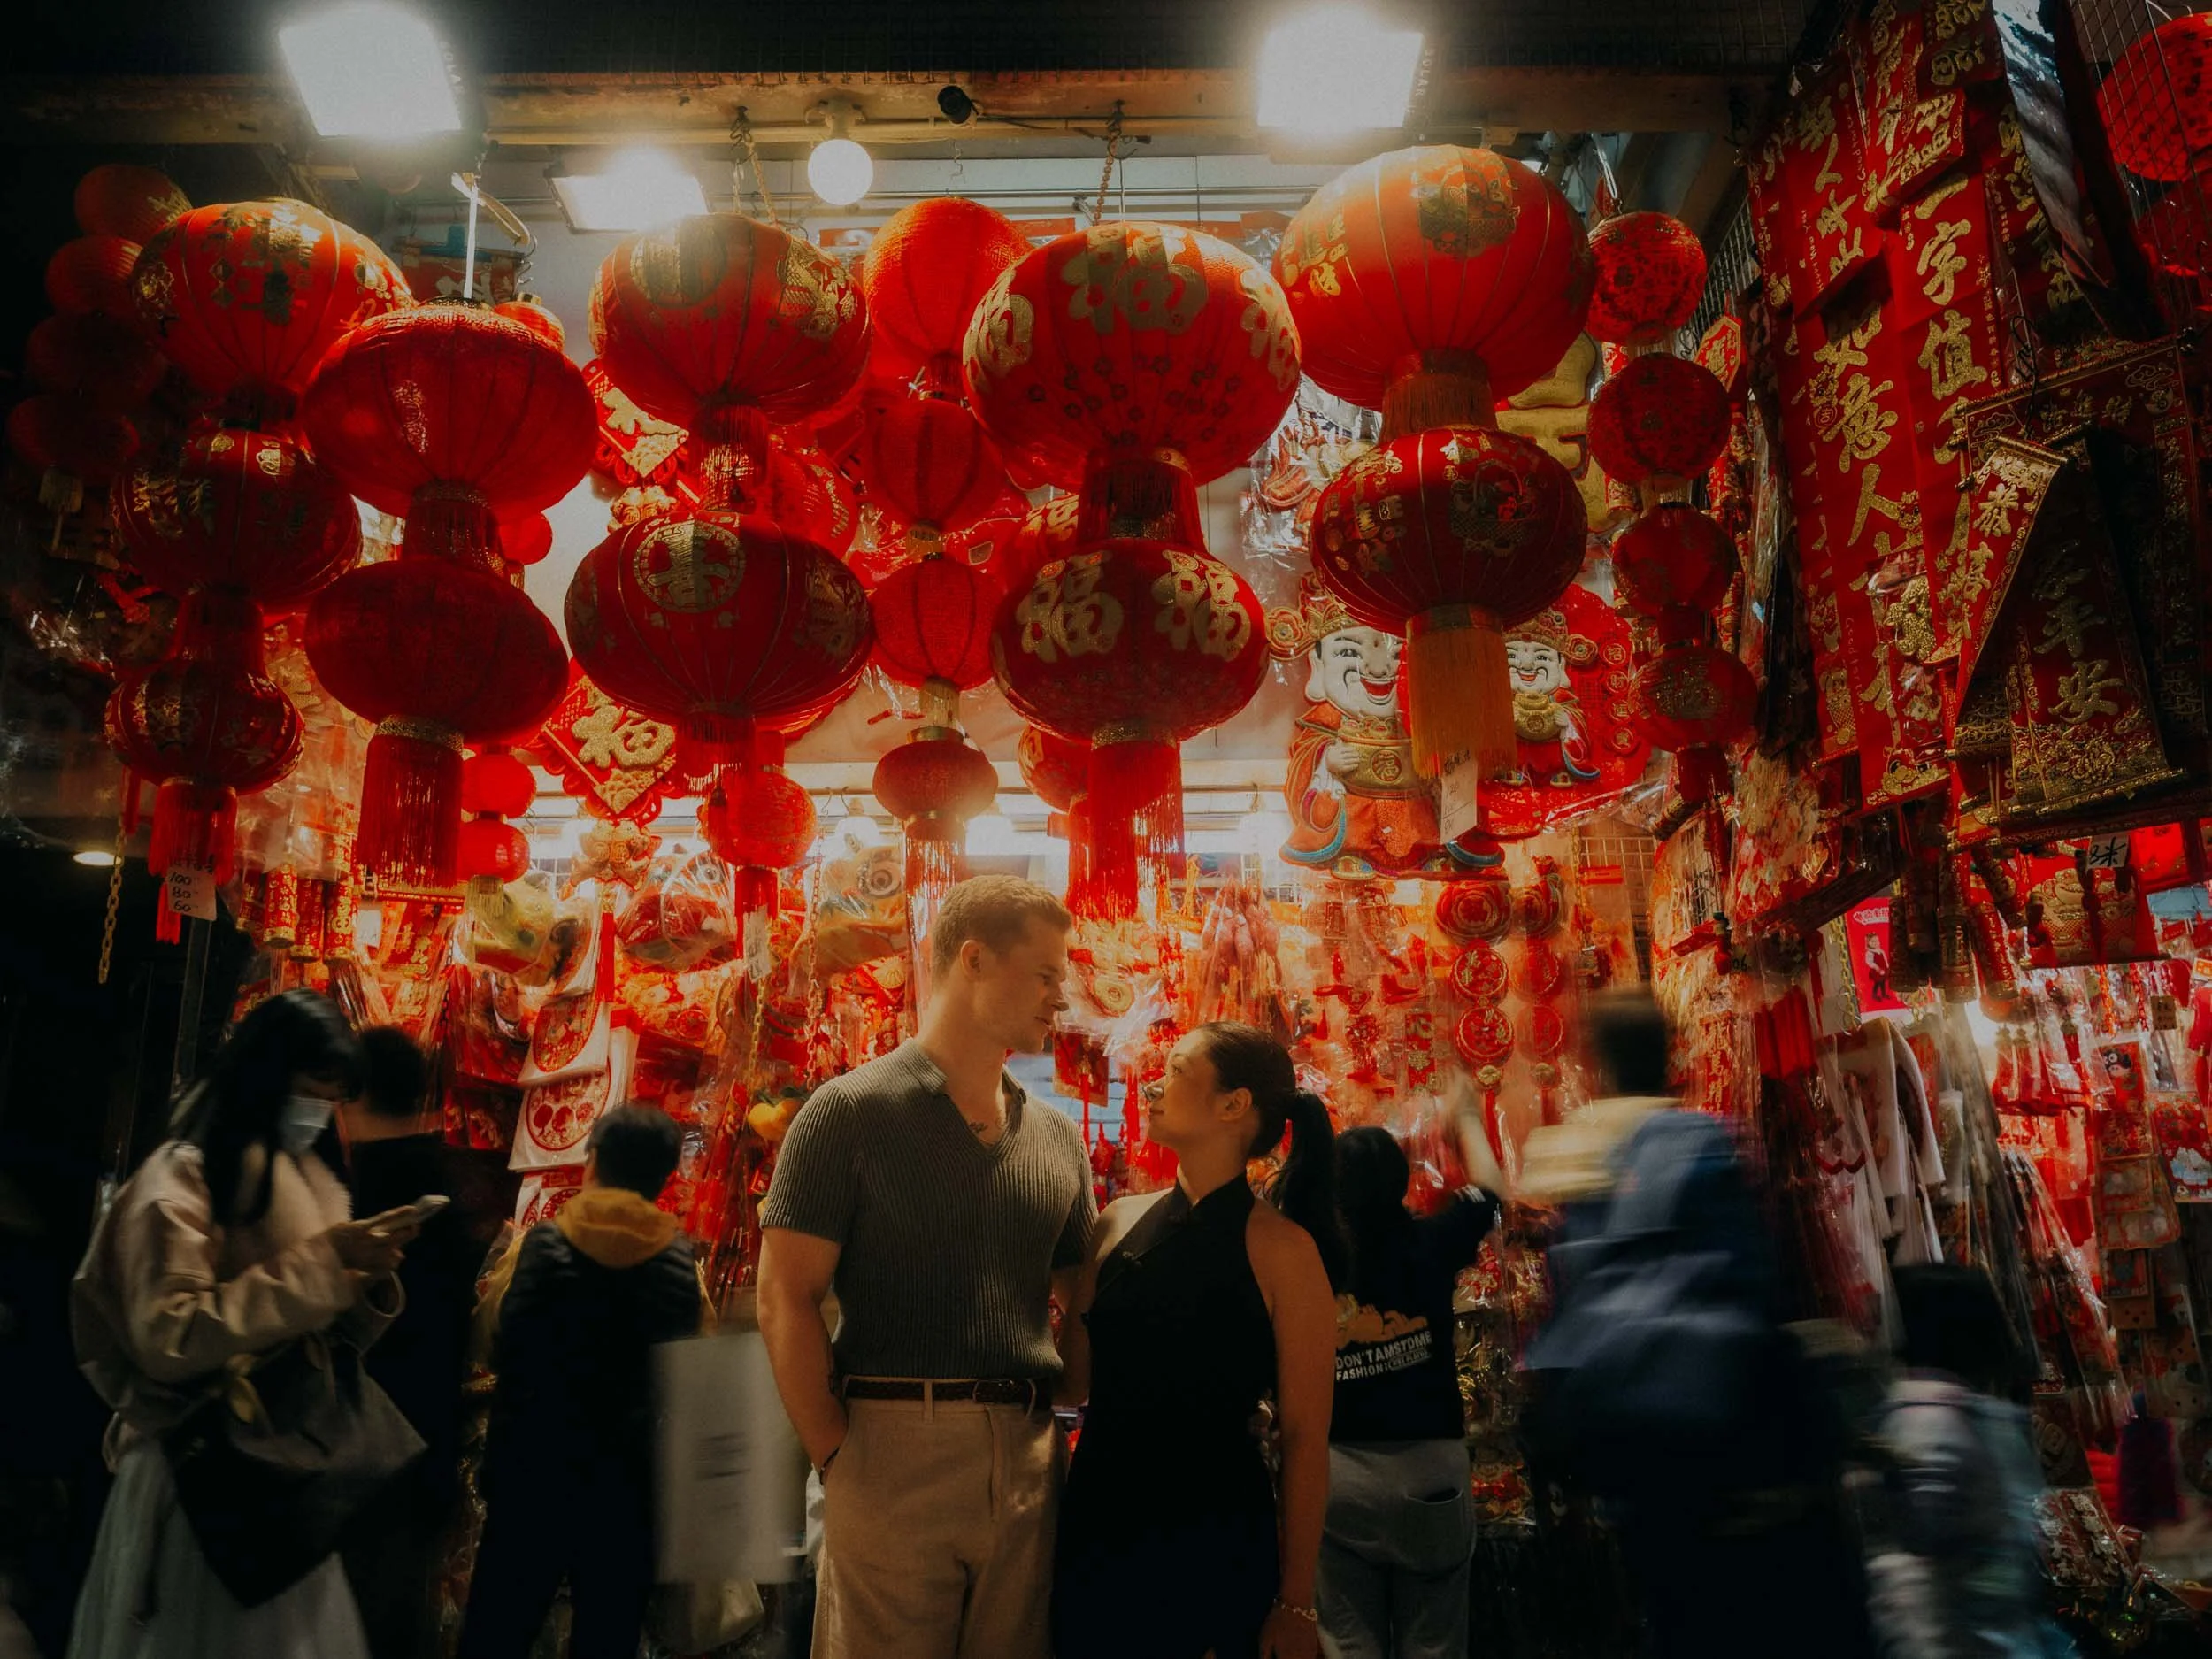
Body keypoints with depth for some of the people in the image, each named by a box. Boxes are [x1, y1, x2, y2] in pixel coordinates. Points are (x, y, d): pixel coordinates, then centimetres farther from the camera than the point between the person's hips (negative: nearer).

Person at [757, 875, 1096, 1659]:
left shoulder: (1056, 1136, 11)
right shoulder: (850, 1111, -5)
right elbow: (785, 1300, -7)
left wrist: (1066, 1418, 4)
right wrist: (836, 1454, -9)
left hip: (1028, 1461, 5)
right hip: (894, 1450, -5)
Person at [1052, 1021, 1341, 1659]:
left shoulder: (1280, 1248, -12)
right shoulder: (1120, 1223, 1)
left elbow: (1304, 1438, -10)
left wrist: (1296, 1603, -9)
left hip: (1216, 1542, -4)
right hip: (1097, 1533, 4)